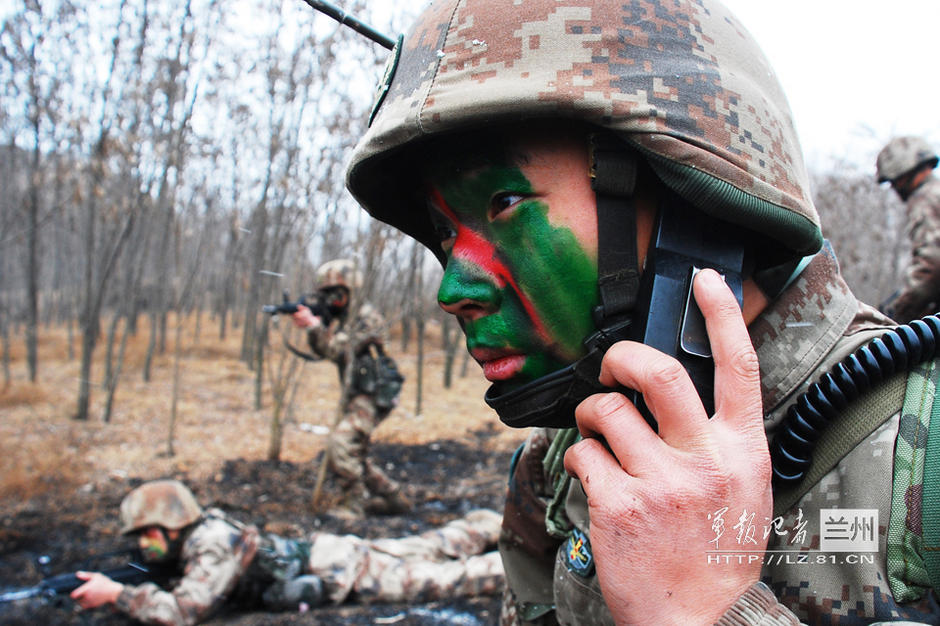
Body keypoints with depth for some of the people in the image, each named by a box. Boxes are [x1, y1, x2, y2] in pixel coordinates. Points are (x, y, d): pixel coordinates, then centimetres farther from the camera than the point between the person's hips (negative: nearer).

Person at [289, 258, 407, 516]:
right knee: (352, 453, 15)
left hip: (374, 396, -10)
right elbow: (322, 349, 6)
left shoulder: (367, 315, -15)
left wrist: (314, 325, -26)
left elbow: (341, 351, -24)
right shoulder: (338, 316, 13)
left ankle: (354, 504, -13)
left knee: (341, 442, -22)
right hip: (355, 395, 10)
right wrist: (309, 327, -10)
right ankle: (393, 496, 24)